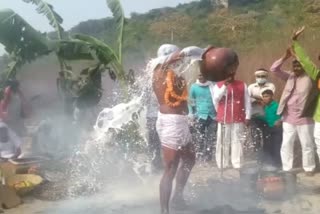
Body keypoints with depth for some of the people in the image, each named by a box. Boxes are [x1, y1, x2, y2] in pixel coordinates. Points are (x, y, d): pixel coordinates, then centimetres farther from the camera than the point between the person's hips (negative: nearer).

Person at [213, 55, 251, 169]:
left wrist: (247, 117, -1)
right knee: (222, 143, 3)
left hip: (238, 120, 0)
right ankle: (222, 166, 11)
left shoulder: (242, 85, 8)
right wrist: (225, 86, -16)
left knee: (238, 143, -1)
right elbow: (216, 99, -10)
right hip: (223, 120, 0)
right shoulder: (218, 85, 6)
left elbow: (247, 102, 6)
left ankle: (237, 166, 3)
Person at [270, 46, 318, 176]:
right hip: (288, 118, 4)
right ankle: (286, 169, 17)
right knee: (286, 144, 7)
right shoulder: (290, 77, 6)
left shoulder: (310, 79, -6)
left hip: (304, 118, -4)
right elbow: (274, 69, 1)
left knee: (307, 145, 6)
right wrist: (285, 57, -8)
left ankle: (309, 168, 19)